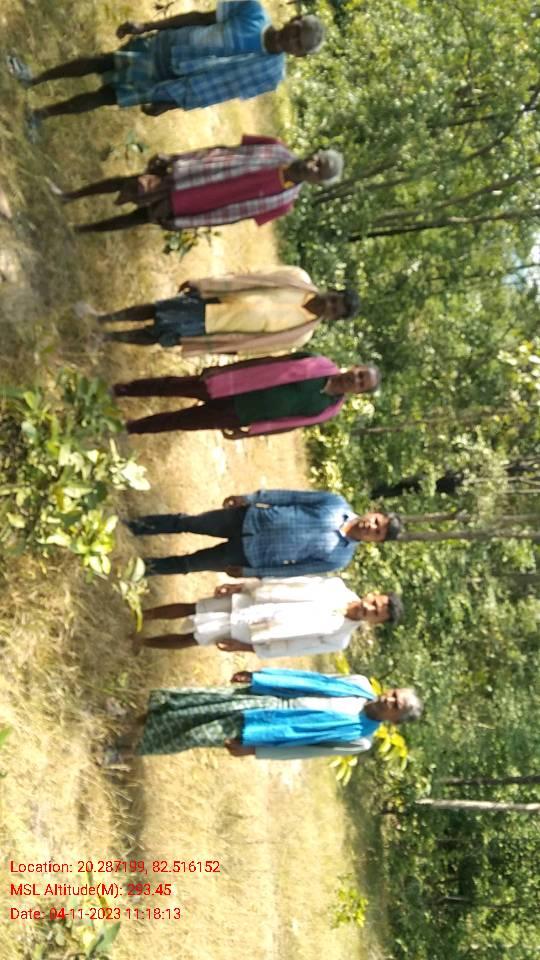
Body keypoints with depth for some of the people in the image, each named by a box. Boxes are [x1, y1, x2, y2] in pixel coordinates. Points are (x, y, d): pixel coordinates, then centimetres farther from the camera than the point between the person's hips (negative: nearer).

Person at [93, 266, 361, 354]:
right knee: (153, 311, 3)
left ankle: (106, 337, 26)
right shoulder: (298, 280, -8)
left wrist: (213, 348, -7)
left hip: (208, 330, -1)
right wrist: (200, 283, -6)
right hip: (206, 303, 1)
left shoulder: (301, 335, -9)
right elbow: (250, 279, -6)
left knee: (151, 337, 0)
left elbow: (253, 342, -7)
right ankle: (102, 319, 29)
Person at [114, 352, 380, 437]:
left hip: (236, 416, 0)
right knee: (173, 386, 3)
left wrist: (246, 431, -4)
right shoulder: (319, 365, -10)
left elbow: (287, 422, -3)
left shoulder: (327, 409, -9)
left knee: (178, 422, 6)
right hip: (233, 389, 1)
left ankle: (126, 428, 26)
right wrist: (221, 369, -5)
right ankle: (118, 389, 24)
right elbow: (271, 363, -6)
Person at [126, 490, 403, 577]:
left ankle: (145, 568, 34)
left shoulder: (339, 558, -13)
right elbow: (291, 496, -2)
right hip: (250, 518, 2)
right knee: (186, 523, 10)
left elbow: (294, 569, -9)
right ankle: (135, 526, 34)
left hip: (251, 555, -2)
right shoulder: (337, 503, -8)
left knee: (189, 564, 8)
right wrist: (248, 498, -4)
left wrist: (249, 572, -6)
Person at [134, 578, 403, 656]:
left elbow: (289, 647, -11)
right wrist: (240, 585, -5)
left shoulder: (337, 639, -15)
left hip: (244, 631, -2)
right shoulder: (337, 587, -9)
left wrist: (246, 648, -11)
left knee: (188, 640, 3)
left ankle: (142, 641, 29)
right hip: (244, 601, 2)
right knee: (189, 610, 7)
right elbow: (291, 581, -3)